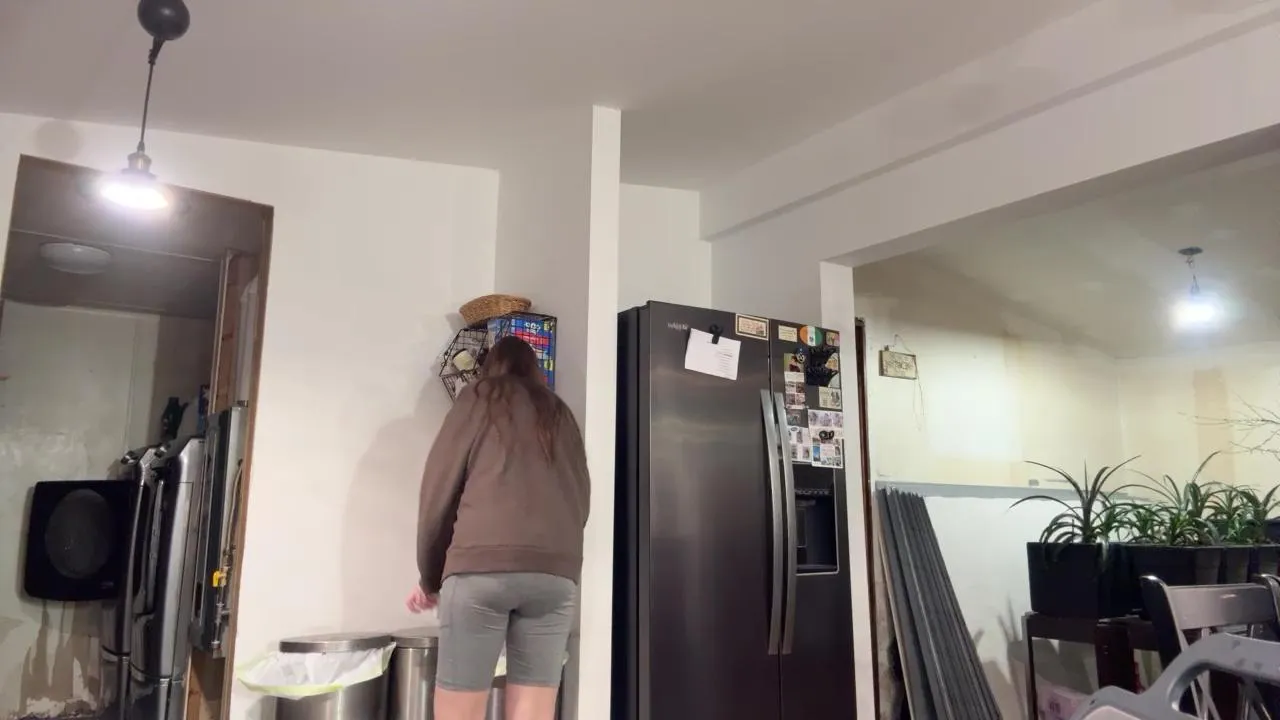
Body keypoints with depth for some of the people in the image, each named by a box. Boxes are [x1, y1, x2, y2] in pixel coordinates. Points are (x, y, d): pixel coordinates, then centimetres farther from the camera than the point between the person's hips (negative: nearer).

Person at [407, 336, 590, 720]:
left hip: (483, 564, -3)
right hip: (557, 571, 4)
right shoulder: (561, 415, 26)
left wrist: (429, 577, 20)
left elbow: (440, 489, 12)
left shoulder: (480, 398, 15)